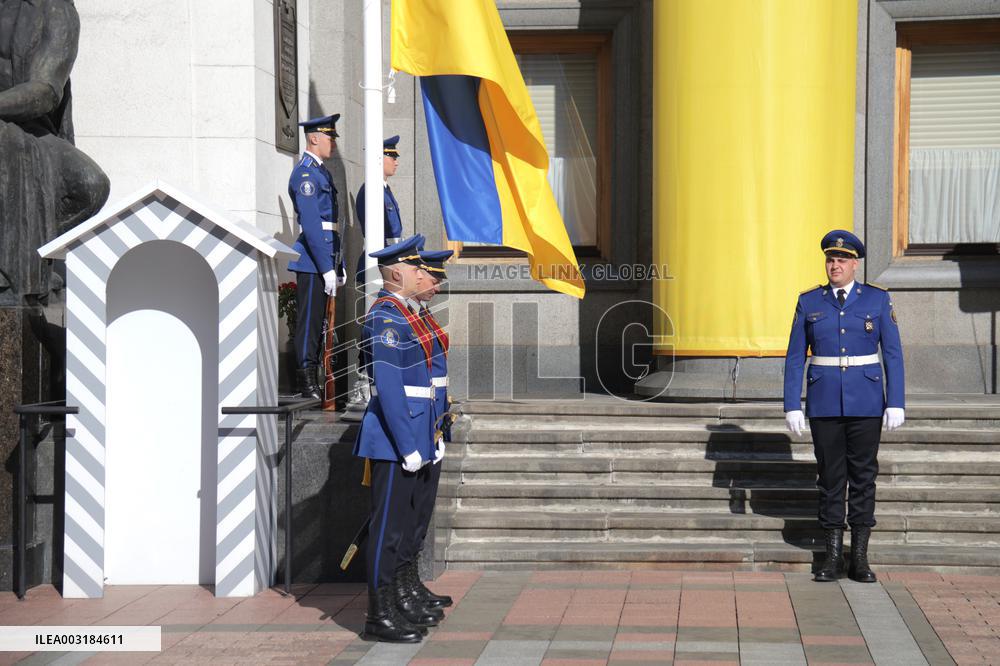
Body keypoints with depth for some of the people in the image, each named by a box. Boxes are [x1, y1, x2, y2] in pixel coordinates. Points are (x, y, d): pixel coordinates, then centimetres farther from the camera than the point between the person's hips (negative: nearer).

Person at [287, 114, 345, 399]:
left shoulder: (321, 172, 20)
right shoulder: (305, 173, -12)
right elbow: (310, 225, -18)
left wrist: (338, 266, 20)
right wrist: (327, 268, -21)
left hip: (324, 261, 10)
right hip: (312, 261, -10)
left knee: (317, 321, 11)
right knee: (309, 320, -7)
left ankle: (312, 383, 15)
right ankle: (307, 384, -6)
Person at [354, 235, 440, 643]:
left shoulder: (405, 314, 15)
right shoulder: (386, 317, -16)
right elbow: (388, 387, -21)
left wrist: (430, 437, 18)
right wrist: (408, 445, -21)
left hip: (408, 434, 10)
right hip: (394, 437, -10)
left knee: (400, 522, 16)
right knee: (389, 525, -5)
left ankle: (395, 600, 26)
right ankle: (380, 616, 0)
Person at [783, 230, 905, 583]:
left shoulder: (877, 299, 0)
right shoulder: (809, 302, 3)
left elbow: (893, 353, -1)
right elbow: (795, 358, 3)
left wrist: (896, 404, -7)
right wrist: (792, 406, -3)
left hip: (866, 401, -1)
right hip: (824, 402, 1)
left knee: (863, 476, 2)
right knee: (830, 476, 4)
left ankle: (860, 558, 9)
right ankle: (833, 556, 11)